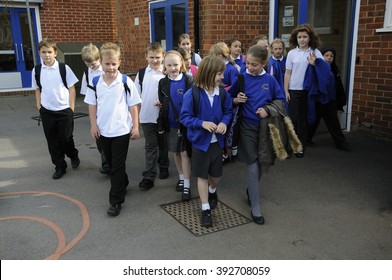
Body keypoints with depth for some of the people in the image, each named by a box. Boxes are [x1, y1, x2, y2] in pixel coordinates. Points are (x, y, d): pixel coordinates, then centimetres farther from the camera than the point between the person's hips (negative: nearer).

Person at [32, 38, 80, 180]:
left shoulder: (64, 68, -9)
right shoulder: (36, 70, 0)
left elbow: (71, 89, -4)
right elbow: (37, 90, 10)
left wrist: (71, 108, -4)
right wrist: (39, 107, 7)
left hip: (64, 110, -3)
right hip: (46, 112, 3)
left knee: (66, 138, 6)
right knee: (52, 141, 9)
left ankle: (73, 155, 38)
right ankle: (60, 167, 25)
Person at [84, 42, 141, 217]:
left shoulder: (126, 82, -10)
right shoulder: (95, 82, -1)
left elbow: (133, 105, -5)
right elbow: (92, 105, 6)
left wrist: (135, 127, -6)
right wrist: (93, 125, 0)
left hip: (121, 130, -4)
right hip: (103, 131, 4)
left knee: (117, 166, 0)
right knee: (111, 163, 19)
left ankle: (116, 201, 8)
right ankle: (123, 184, 42)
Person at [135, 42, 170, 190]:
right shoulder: (141, 73, 4)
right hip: (147, 117, 1)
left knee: (164, 145, 15)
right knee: (150, 147, 3)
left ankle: (164, 168, 34)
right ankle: (148, 177, 6)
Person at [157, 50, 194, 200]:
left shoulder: (189, 80, -10)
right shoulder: (163, 83, 2)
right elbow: (162, 105, 7)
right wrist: (161, 124, 6)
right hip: (171, 123, 4)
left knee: (185, 153, -1)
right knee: (176, 152, 15)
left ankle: (187, 185, 8)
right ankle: (181, 178, 33)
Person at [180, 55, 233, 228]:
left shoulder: (222, 93, -6)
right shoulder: (192, 94, -18)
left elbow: (228, 111, 7)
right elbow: (184, 117, -14)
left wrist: (224, 122, -14)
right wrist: (202, 123, -27)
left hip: (217, 141, 4)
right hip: (200, 141, -3)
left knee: (216, 174, 16)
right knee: (202, 175, 7)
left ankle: (212, 192, 50)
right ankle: (205, 209, 20)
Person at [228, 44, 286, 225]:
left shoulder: (270, 80, -2)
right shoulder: (242, 79, -4)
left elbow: (280, 99, 5)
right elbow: (229, 99, 5)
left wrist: (268, 110, -12)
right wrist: (237, 100, -17)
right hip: (247, 127, -2)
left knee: (261, 164, 14)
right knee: (253, 167, -3)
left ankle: (251, 191, 42)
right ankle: (255, 208, 7)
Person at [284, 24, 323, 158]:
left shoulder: (315, 53, 0)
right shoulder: (292, 53, 2)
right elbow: (287, 73, 3)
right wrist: (286, 91, 0)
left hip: (309, 90, 0)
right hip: (294, 90, 0)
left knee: (304, 119, 7)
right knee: (293, 118, 0)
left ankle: (300, 146, 18)